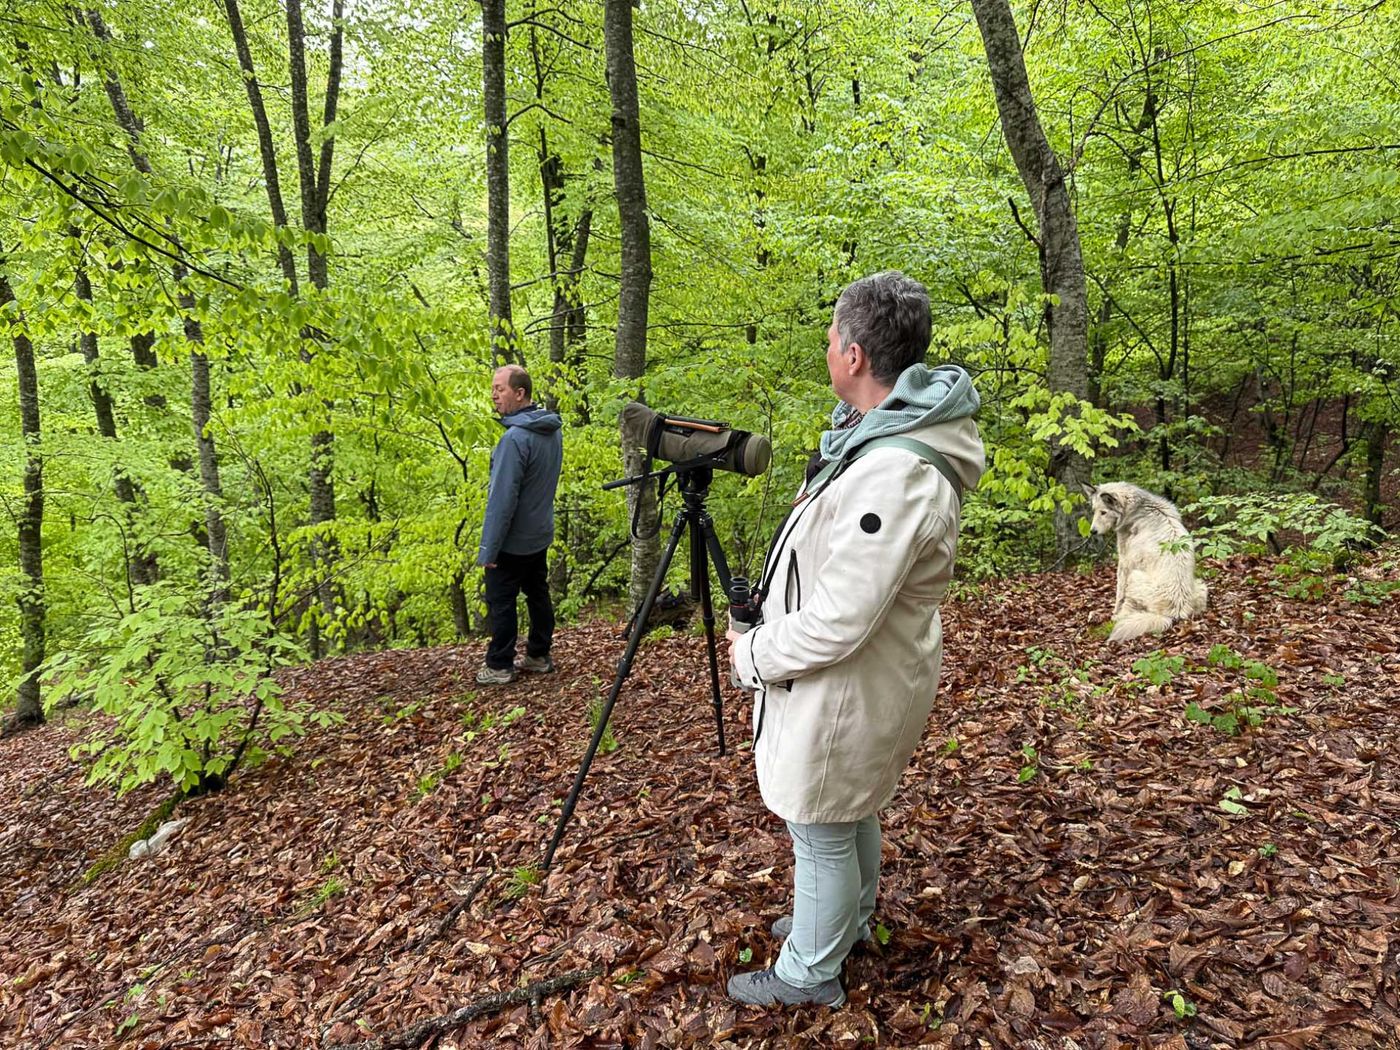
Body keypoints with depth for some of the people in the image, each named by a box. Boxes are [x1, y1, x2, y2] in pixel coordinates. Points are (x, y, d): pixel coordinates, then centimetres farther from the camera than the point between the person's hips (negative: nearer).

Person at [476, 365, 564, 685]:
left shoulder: (515, 437, -25)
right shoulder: (552, 430, 2)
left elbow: (503, 498, -25)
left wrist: (489, 548, -18)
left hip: (512, 540, -8)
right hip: (540, 533, 8)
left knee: (501, 602, 4)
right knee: (538, 595, 16)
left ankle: (500, 666, 14)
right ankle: (540, 656, 27)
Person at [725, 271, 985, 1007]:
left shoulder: (893, 474, -32)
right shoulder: (890, 432, 1)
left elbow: (838, 620, -29)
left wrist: (753, 655, -16)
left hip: (846, 687, -10)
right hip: (861, 677, 10)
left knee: (822, 831, 10)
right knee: (851, 811, 27)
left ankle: (808, 975, 33)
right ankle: (846, 920, 50)